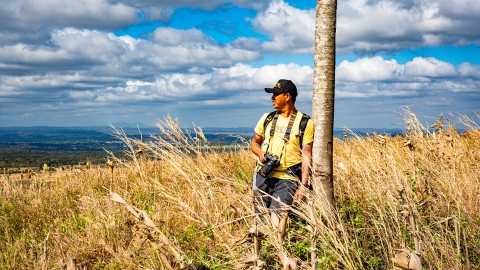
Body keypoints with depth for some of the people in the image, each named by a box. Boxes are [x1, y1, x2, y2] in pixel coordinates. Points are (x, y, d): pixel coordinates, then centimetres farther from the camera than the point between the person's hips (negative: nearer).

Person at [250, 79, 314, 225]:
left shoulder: (305, 123, -2)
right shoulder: (267, 118, 11)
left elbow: (306, 156, -6)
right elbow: (254, 142, 21)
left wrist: (303, 185, -14)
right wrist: (261, 154, -3)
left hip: (287, 180, -4)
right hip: (263, 176, 4)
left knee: (276, 217, -17)